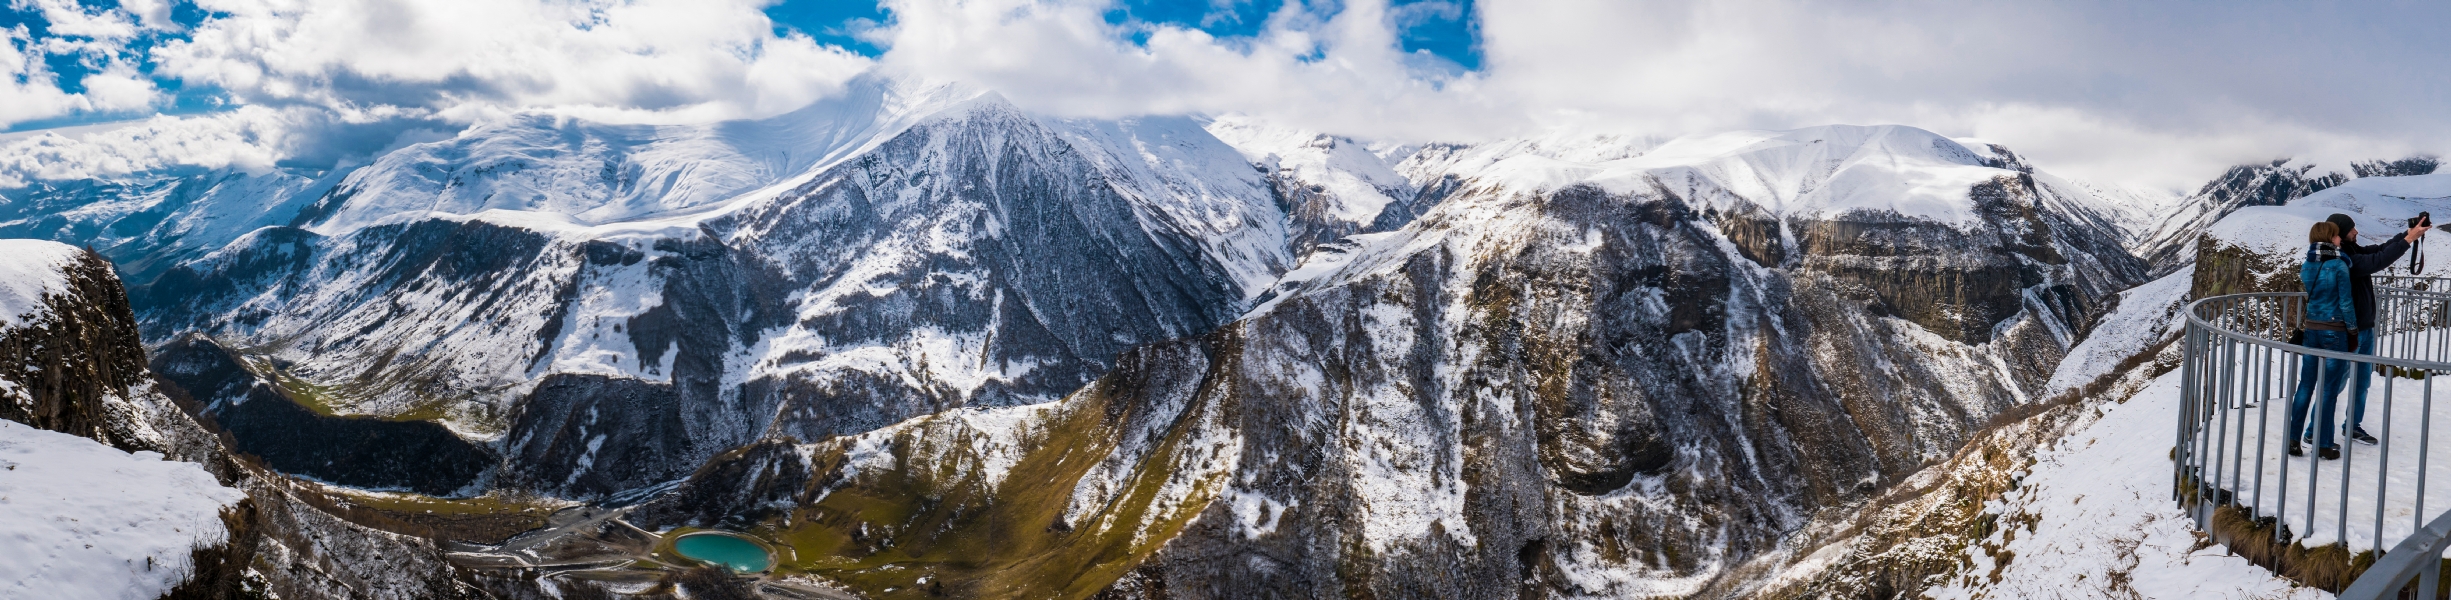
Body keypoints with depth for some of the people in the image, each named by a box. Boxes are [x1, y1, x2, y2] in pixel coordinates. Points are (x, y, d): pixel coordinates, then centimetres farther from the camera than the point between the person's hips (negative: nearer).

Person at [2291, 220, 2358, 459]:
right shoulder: (2339, 266, -13)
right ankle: (2324, 444, 7)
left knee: (2305, 384, 9)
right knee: (2329, 388, 2)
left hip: (2311, 329, 5)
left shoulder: (2306, 266, 4)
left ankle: (2293, 439, 8)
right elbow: (2345, 302, -9)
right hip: (2334, 331, -5)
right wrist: (2353, 328, -1)